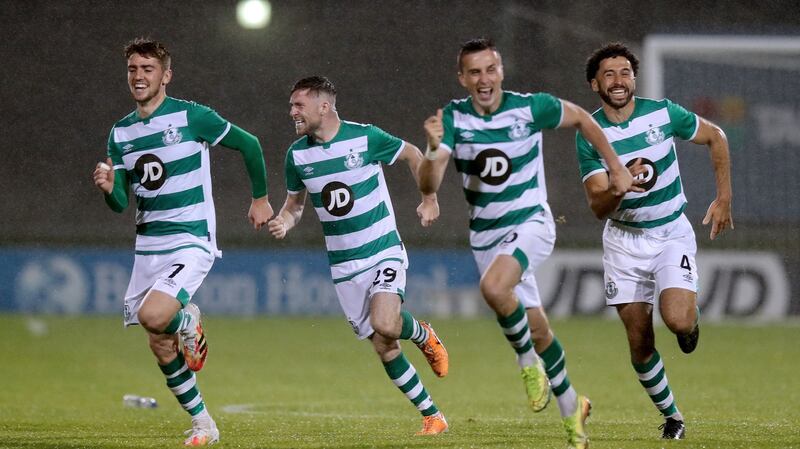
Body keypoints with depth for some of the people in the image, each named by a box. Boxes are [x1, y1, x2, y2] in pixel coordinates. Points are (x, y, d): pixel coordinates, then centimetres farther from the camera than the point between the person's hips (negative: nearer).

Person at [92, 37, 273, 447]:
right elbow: (120, 203, 7)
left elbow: (248, 144, 2)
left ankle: (187, 322, 7)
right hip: (148, 246, 6)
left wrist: (260, 198, 9)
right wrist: (108, 187, -16)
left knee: (153, 316, -29)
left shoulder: (192, 117, -10)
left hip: (192, 241, -6)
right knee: (161, 348, 6)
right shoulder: (120, 133, 7)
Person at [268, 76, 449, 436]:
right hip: (343, 265, 4)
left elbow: (413, 155, 4)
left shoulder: (366, 138, -12)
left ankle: (422, 334, 7)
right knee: (383, 347, 1)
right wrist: (284, 222, -8)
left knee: (385, 326, -27)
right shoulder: (297, 154, -1)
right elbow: (294, 203, 13)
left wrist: (429, 200, 3)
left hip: (384, 251, -4)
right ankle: (431, 415, 13)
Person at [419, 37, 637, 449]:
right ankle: (571, 409, 26)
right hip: (485, 234, 3)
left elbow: (581, 119, 7)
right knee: (537, 327, 8)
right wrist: (434, 149, -36)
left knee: (494, 287, -33)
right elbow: (429, 185, -16)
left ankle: (527, 359, -9)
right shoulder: (453, 118, -8)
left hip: (530, 222, -3)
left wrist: (616, 168, 8)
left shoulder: (531, 107, -12)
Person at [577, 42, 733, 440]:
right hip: (624, 241, 1)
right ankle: (670, 415, 20)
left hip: (672, 234, -1)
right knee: (640, 344, -1)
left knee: (677, 319, -24)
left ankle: (691, 319, 14)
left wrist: (724, 199, 4)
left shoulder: (662, 113, -11)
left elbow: (715, 137, 6)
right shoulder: (590, 136, -11)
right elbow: (598, 206, -16)